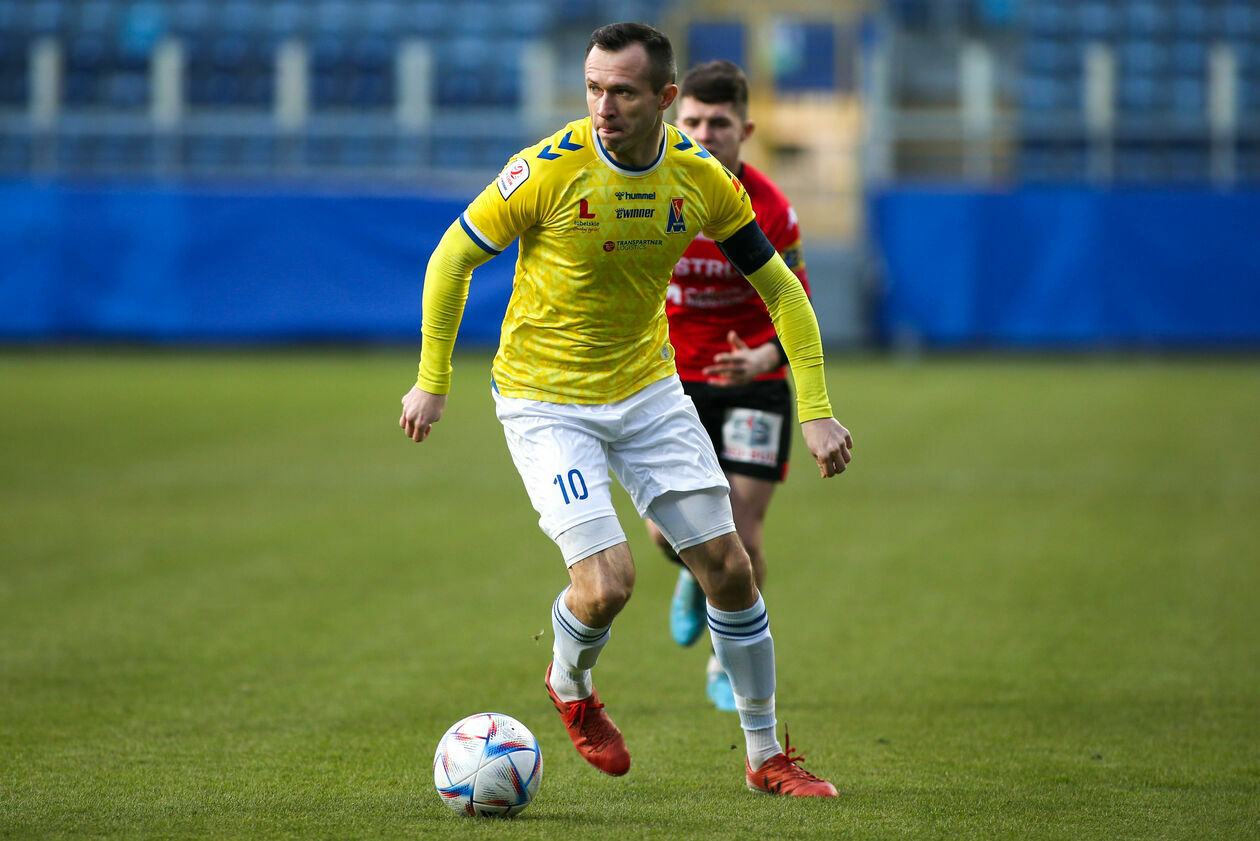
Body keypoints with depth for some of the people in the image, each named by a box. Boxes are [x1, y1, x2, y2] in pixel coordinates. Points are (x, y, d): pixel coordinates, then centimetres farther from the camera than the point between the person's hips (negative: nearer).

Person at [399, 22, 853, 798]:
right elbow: (454, 257, -8)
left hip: (650, 390, 4)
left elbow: (781, 289, 2)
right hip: (546, 402, -4)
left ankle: (767, 755, 19)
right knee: (607, 582, -16)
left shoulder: (701, 178, -9)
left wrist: (815, 412, -3)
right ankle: (571, 686, 20)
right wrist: (432, 383, -6)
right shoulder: (549, 169, -20)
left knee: (729, 567, 2)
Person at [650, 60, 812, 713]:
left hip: (752, 383, -1)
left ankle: (732, 667, 20)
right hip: (670, 377, 1)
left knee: (742, 537, -5)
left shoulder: (770, 210, -13)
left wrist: (763, 358, -23)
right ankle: (696, 576, 28)